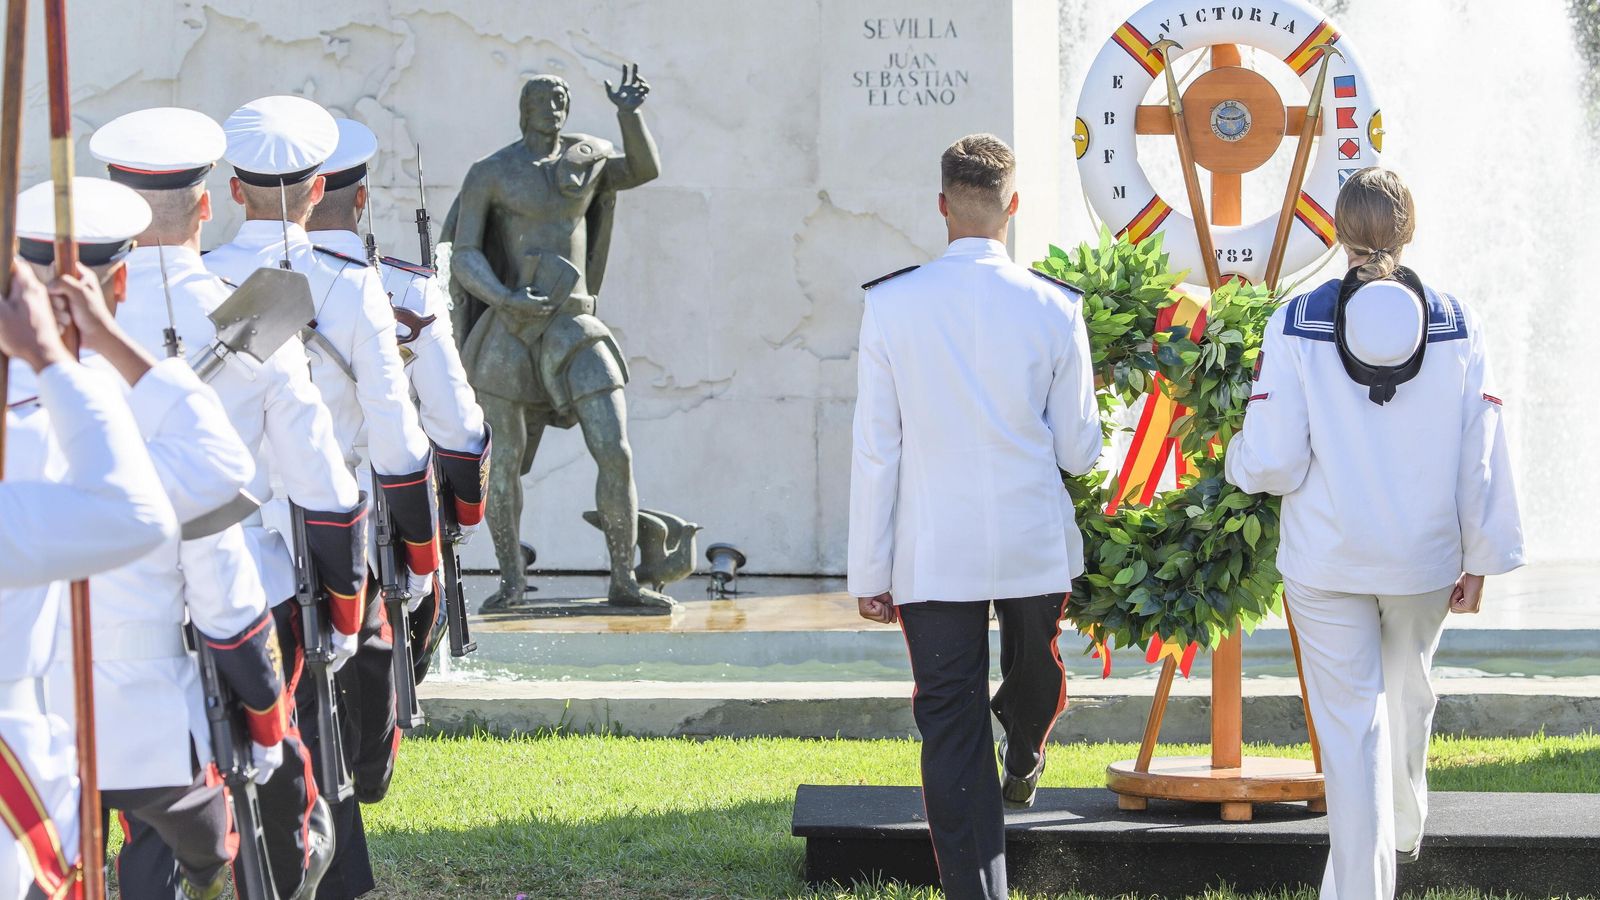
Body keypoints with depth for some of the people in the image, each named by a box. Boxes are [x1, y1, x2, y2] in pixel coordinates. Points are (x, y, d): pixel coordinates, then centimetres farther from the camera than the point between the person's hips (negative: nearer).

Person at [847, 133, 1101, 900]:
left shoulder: (890, 305, -9)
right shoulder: (1053, 309, -8)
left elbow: (875, 453, -6)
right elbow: (1078, 451, -2)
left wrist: (869, 571, 1)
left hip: (933, 551, -1)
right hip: (1035, 543, 1)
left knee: (951, 728, 2)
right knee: (1035, 673, 30)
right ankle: (1022, 768, 58)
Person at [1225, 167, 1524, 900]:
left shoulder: (1297, 325, -11)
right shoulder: (1457, 328, -5)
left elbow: (1272, 462, -13)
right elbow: (1482, 460, -3)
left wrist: (1237, 455, 10)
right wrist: (1481, 559, 6)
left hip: (1328, 563, -3)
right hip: (1423, 561, 3)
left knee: (1350, 725, 2)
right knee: (1407, 695, 28)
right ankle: (1404, 830, 49)